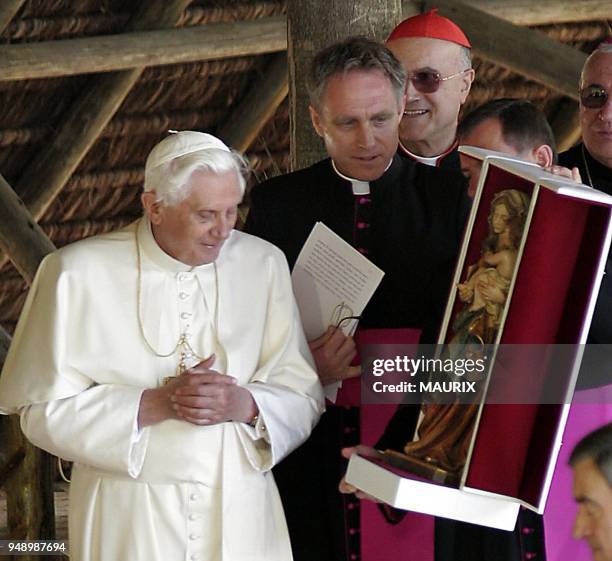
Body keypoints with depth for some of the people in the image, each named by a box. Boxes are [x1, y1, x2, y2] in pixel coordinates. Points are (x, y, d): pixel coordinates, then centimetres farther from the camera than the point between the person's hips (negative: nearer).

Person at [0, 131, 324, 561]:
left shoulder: (263, 264, 1)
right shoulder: (79, 274, -7)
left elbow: (303, 398, 1)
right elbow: (44, 410, -9)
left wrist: (245, 404, -20)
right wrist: (155, 404, -19)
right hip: (128, 521, -2)